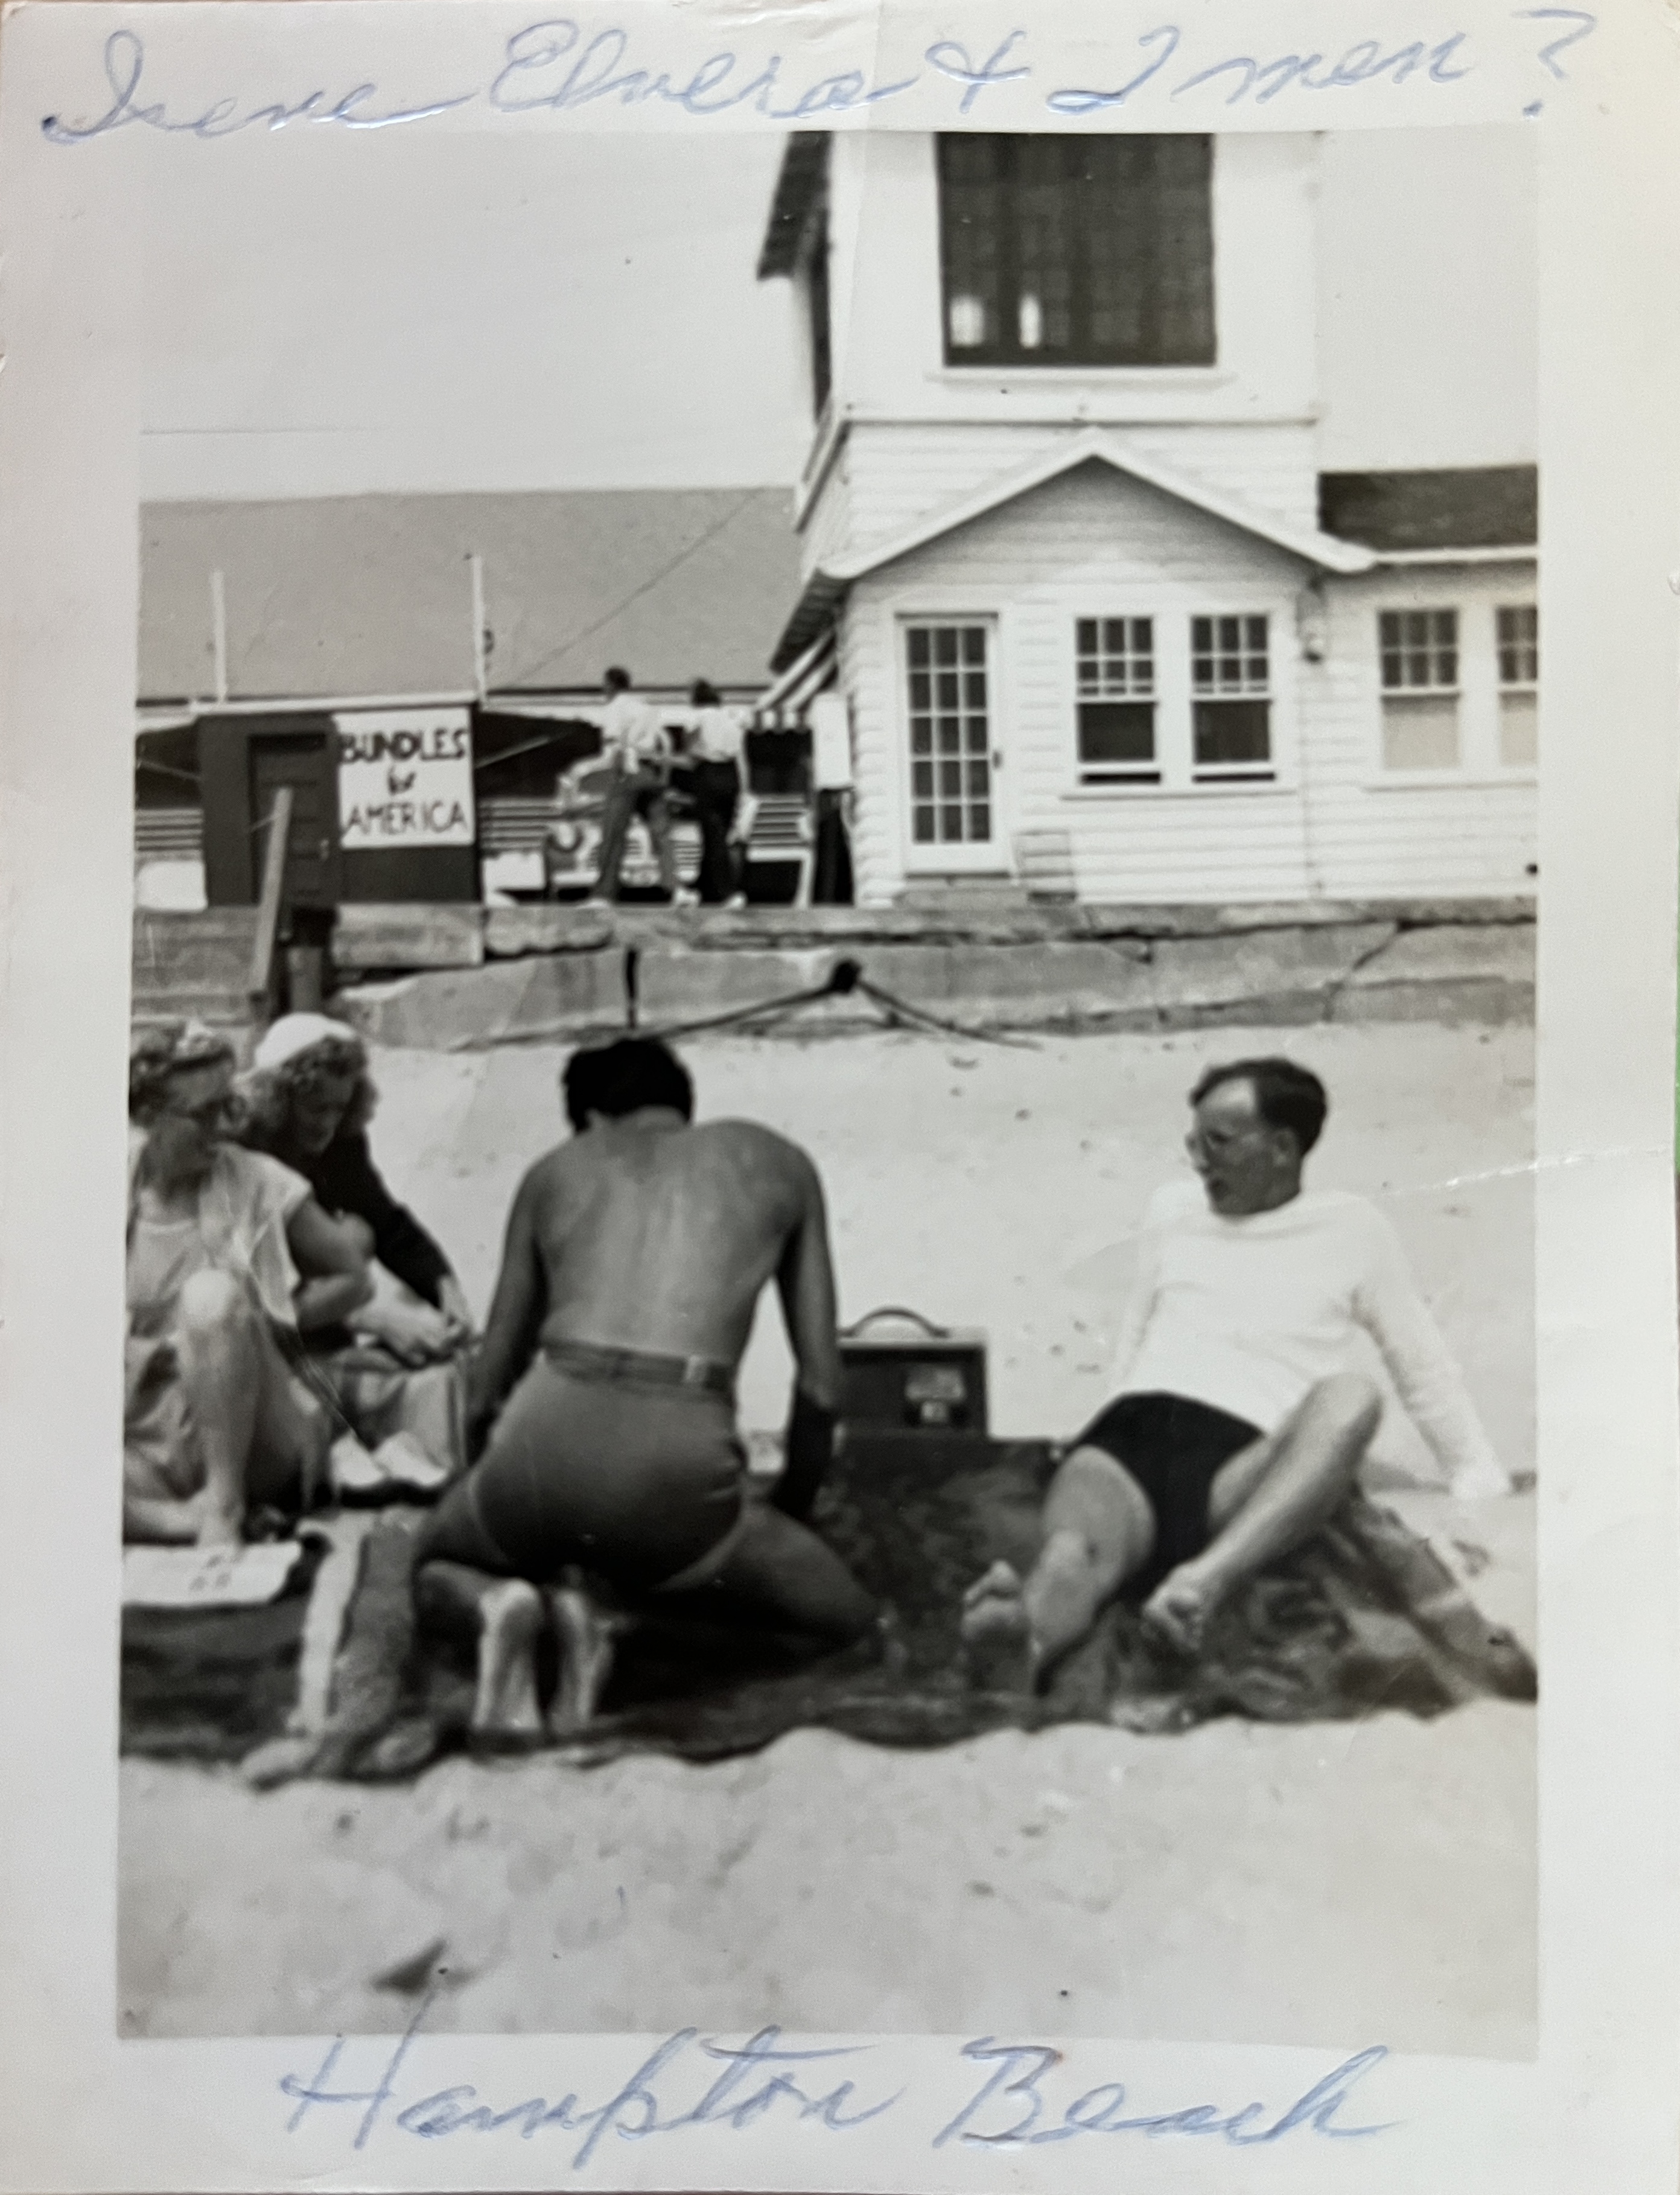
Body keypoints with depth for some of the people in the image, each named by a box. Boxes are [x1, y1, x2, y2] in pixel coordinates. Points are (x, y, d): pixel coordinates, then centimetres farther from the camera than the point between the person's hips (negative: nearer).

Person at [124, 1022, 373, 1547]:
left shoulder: (256, 1183, -2)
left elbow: (352, 1277, 4)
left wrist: (251, 1327, -8)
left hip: (250, 1442, 0)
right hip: (148, 1441, 1)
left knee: (213, 1292, -29)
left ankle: (225, 1503, -23)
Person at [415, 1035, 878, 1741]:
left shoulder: (554, 1170, 24)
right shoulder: (777, 1164, 22)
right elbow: (821, 1385, 21)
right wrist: (788, 1516, 38)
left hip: (546, 1445, 2)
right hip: (680, 1463, -2)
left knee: (437, 1569, 35)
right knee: (847, 1616, 23)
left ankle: (495, 1604, -2)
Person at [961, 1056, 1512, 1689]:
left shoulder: (1353, 1228, 19)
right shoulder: (1173, 1209, 25)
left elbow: (1424, 1369, 24)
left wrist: (1481, 1481, 20)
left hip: (1246, 1464, -1)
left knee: (1351, 1394, -35)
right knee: (1072, 1551, -36)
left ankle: (1204, 1580, -55)